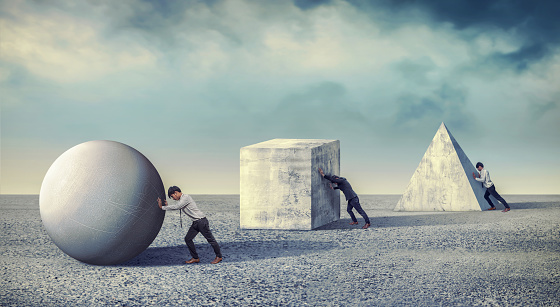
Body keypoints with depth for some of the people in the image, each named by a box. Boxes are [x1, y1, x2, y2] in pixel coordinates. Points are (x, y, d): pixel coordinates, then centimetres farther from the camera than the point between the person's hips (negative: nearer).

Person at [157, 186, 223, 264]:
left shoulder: (186, 197, -17)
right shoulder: (180, 200, 13)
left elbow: (176, 207, -23)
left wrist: (162, 207, -17)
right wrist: (167, 206, -1)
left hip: (201, 221, -10)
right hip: (195, 222, 10)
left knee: (210, 239, 0)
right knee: (187, 239, 5)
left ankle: (218, 257, 13)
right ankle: (195, 258, 14)